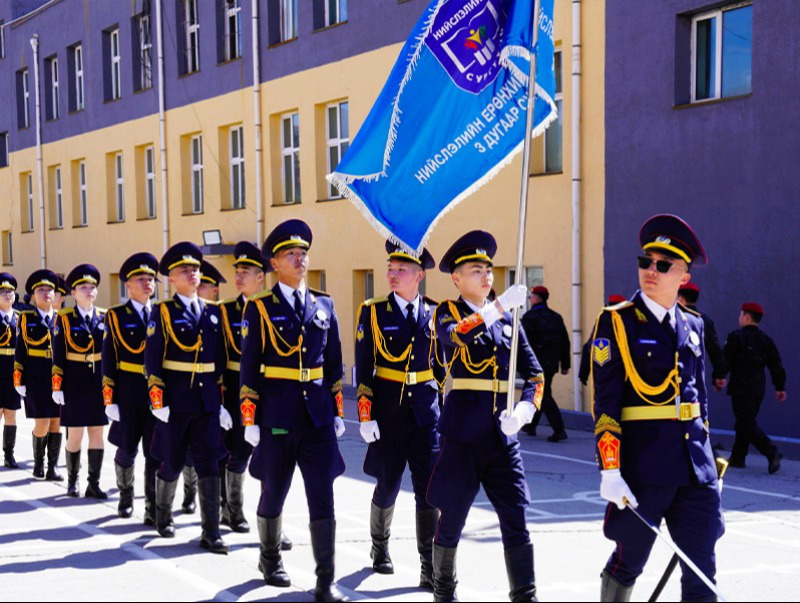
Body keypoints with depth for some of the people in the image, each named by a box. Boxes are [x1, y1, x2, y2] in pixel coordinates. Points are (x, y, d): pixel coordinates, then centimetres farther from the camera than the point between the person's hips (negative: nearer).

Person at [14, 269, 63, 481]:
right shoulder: (26, 318, 1)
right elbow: (20, 352, 1)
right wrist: (19, 381, -5)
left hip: (58, 377, 3)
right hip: (35, 378, -3)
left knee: (56, 423, 3)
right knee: (42, 424, -6)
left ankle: (52, 468, 11)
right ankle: (38, 463, 17)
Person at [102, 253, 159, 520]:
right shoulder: (116, 316, 0)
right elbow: (108, 360, -3)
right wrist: (109, 399, -8)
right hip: (128, 394, -2)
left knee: (155, 452, 0)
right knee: (127, 449, 10)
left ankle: (153, 508, 5)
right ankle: (126, 496, 32)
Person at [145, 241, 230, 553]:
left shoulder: (213, 313, 11)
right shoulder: (163, 311, -2)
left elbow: (220, 360, 13)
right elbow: (152, 360, -7)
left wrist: (221, 401, 9)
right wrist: (158, 402, -13)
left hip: (207, 400, 3)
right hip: (175, 399, -3)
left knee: (209, 464, -1)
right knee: (171, 463, 8)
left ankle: (211, 533, 1)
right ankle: (163, 516, 31)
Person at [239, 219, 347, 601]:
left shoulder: (323, 306, 9)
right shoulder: (260, 308, -2)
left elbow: (333, 364, 13)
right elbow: (249, 367, -4)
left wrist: (337, 412, 10)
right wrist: (249, 420, -7)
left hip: (318, 412, 3)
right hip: (277, 412, -2)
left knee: (322, 495, -3)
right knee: (274, 491, 11)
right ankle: (270, 559, 35)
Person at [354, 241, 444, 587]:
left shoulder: (433, 313, 6)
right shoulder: (373, 312, -1)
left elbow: (441, 364, 13)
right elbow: (363, 368, -3)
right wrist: (365, 416, -8)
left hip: (426, 410, 1)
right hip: (388, 409, -1)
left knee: (429, 487, -3)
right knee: (387, 484, 8)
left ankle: (430, 566, 3)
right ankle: (380, 547, 32)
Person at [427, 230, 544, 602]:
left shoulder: (507, 319, 12)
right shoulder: (446, 313, 1)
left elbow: (534, 374, 9)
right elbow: (456, 335, -25)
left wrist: (523, 411, -10)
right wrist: (499, 306, -35)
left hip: (503, 432, 3)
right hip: (463, 429, -3)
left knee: (516, 519, -2)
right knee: (452, 517, 7)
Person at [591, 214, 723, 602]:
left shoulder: (692, 325, 11)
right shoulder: (616, 322, -6)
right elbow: (605, 402, -11)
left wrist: (706, 459, 16)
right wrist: (609, 471, -17)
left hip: (695, 466, 5)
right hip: (643, 464, -5)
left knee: (702, 572, 7)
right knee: (628, 563, 7)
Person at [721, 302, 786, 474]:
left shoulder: (736, 337, -9)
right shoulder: (766, 340, 9)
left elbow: (725, 361, -9)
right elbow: (776, 365, 6)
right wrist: (780, 387, 9)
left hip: (741, 388, -7)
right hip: (759, 387, 7)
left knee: (747, 425, -7)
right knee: (745, 422, 16)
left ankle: (772, 452, -23)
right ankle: (737, 458, 20)